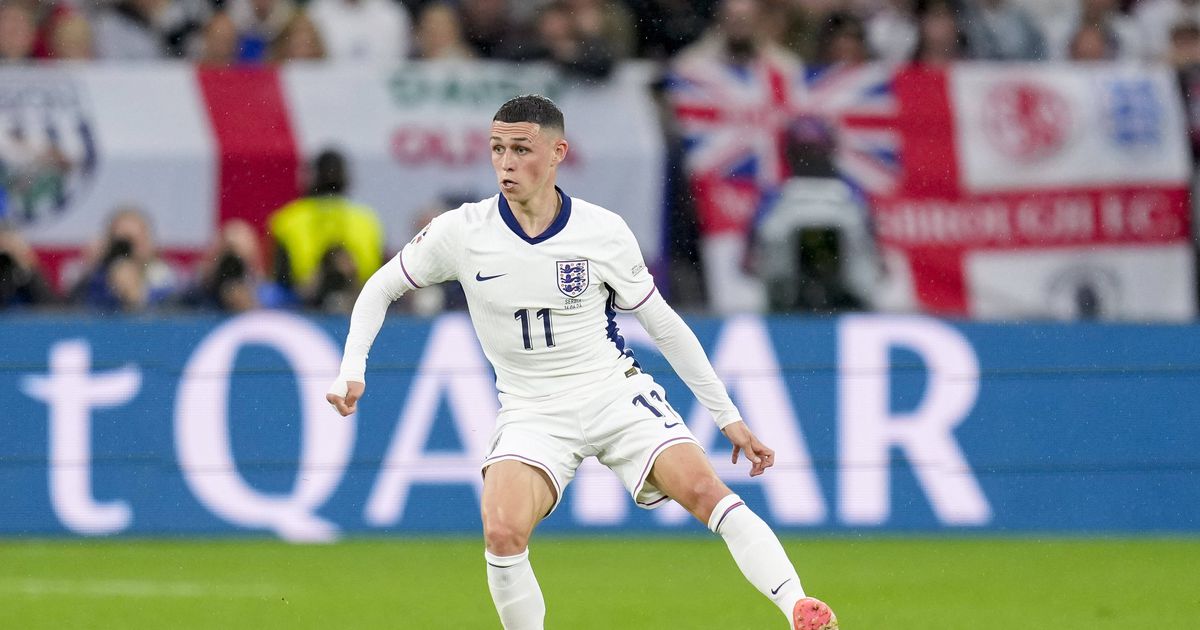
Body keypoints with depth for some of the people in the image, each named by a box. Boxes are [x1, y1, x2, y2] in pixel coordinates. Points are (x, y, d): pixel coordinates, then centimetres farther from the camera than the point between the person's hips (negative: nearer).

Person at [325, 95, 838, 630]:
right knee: (502, 531, -26)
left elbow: (664, 325, 6)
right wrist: (352, 372, -6)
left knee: (704, 490, -23)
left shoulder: (604, 233, -7)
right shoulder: (461, 232, -7)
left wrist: (727, 416, 8)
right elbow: (380, 289, 8)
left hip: (617, 395, 0)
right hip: (533, 414, 0)